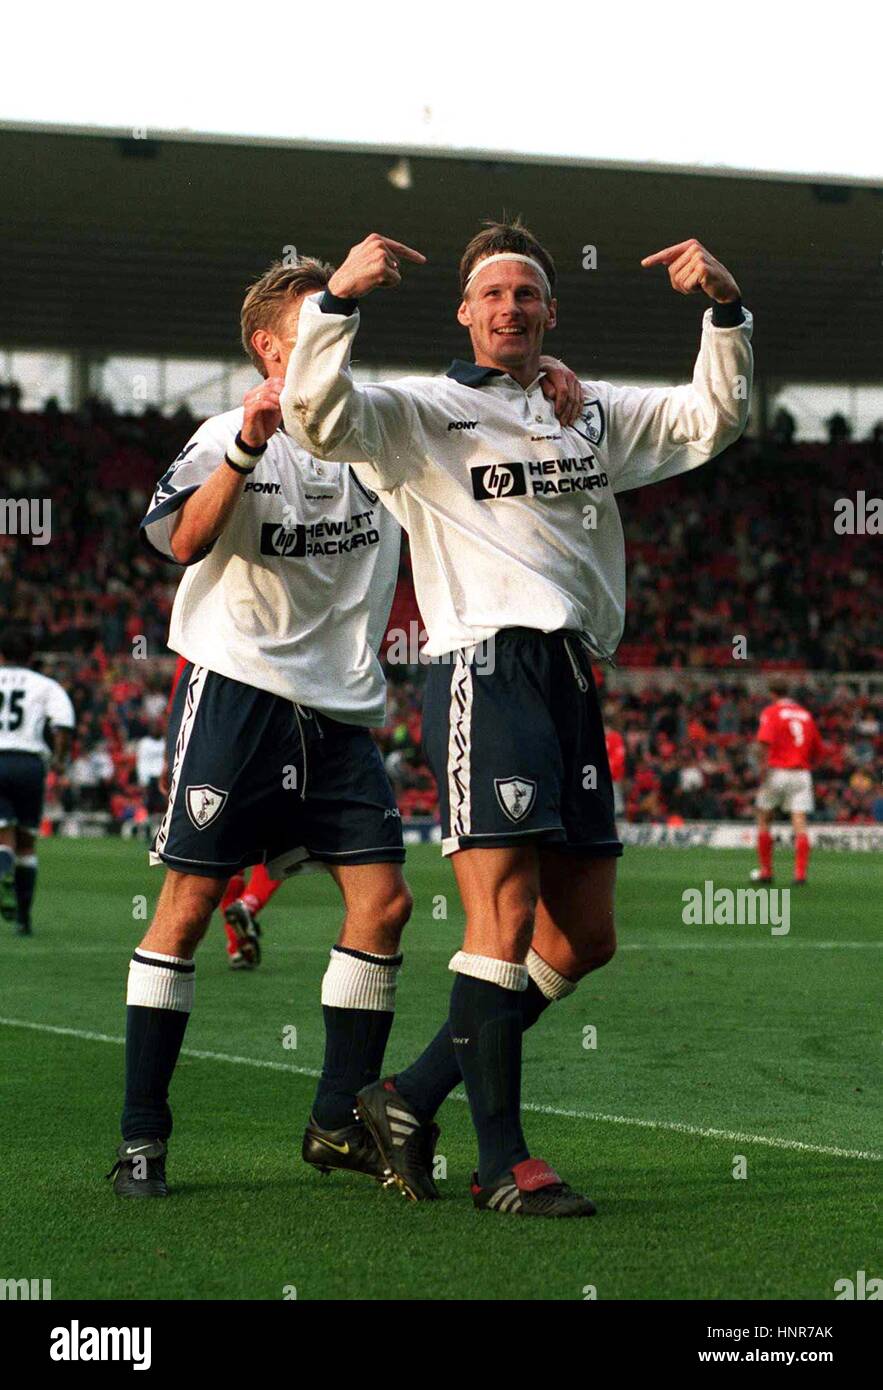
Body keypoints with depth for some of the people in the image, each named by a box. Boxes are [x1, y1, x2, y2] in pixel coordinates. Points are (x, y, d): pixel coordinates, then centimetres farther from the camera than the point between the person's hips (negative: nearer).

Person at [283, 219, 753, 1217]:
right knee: (506, 912, -15)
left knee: (583, 937, 8)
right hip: (484, 667, -7)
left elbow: (712, 418, 22)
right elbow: (317, 416, -10)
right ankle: (502, 1162, -9)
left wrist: (725, 311, 7)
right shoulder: (420, 412, 6)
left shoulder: (594, 416, 23)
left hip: (571, 679, 7)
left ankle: (411, 1098, 17)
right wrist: (338, 299, -23)